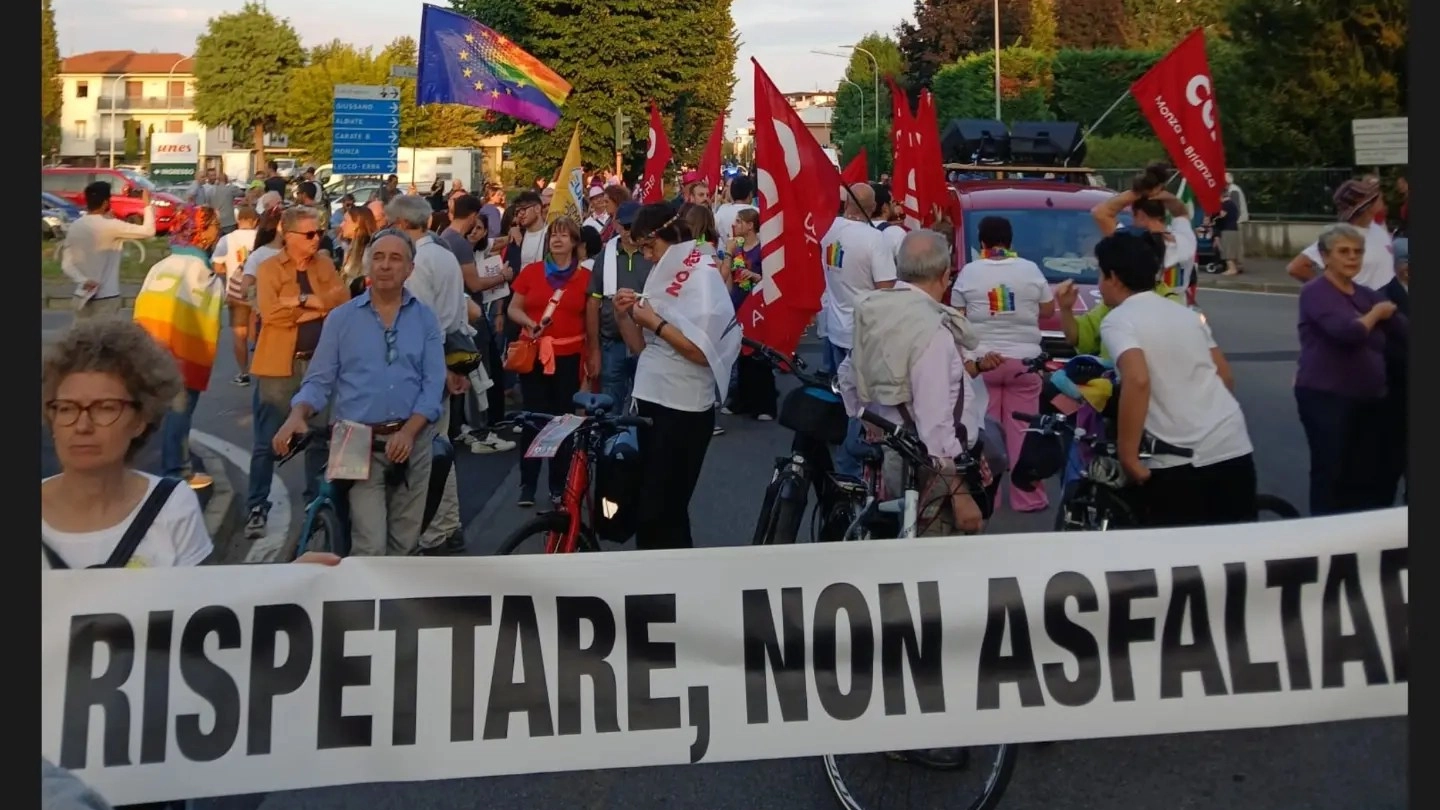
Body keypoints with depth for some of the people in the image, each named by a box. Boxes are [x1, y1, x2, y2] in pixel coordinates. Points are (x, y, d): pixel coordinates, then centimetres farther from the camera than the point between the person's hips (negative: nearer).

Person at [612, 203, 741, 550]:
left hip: (683, 410, -9)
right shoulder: (664, 275, 13)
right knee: (654, 509, 16)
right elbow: (641, 346, 15)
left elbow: (702, 352, -21)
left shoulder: (702, 275, -11)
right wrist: (624, 316, -2)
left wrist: (654, 322, -16)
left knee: (658, 513, -7)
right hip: (652, 400, 9)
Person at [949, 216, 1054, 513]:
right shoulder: (1030, 270, 0)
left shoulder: (969, 272, -1)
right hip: (1023, 359, 0)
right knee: (1023, 430, 3)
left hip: (981, 360, 0)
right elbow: (1048, 310, 8)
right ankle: (1028, 497, 4)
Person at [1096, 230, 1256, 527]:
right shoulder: (1186, 313, 16)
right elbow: (1225, 376, 19)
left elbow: (1137, 381, -22)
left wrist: (1127, 457, -19)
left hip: (1177, 461, -6)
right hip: (1234, 448, 6)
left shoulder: (1117, 321, -5)